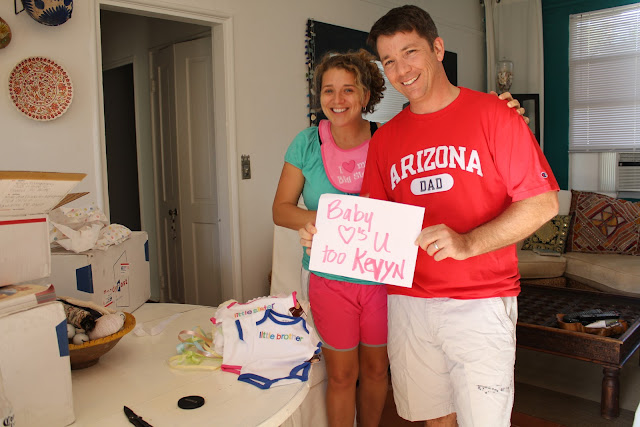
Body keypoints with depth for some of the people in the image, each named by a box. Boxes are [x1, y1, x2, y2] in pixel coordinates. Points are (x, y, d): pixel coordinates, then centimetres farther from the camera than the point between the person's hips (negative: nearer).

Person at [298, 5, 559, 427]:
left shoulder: (492, 114, -4)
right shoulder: (385, 138, 9)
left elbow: (542, 203, -8)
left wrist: (467, 243, -21)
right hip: (409, 302, 4)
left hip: (480, 302, -3)